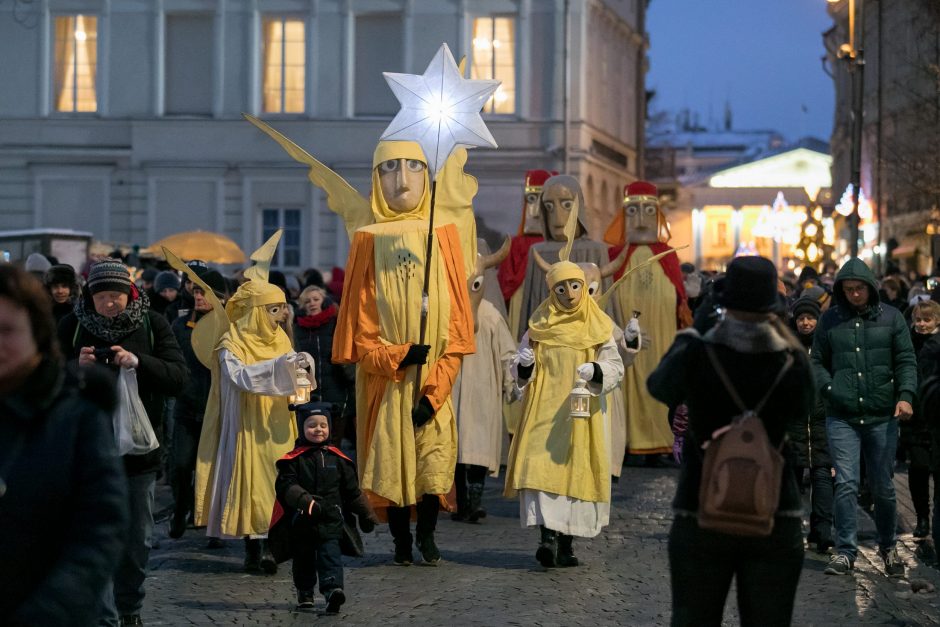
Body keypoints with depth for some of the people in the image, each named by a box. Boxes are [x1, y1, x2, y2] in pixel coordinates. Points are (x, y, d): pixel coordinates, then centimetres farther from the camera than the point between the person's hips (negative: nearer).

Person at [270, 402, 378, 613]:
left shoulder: (336, 458, 6)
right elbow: (286, 486, -15)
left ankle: (333, 588, -27)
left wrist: (366, 515, 17)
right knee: (303, 559, 13)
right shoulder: (294, 459, -2)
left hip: (330, 521, 0)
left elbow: (352, 490, 13)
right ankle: (305, 594, 28)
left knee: (330, 556, -14)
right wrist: (305, 500, -32)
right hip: (301, 522, 0)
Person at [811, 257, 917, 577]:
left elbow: (906, 360, 3)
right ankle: (845, 551, 2)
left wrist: (905, 395, -12)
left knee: (883, 487, 8)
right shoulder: (830, 320, 6)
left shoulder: (891, 317, 4)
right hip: (842, 417, 0)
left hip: (882, 417, 0)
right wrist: (829, 389, -5)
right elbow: (817, 361, 12)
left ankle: (888, 547, 25)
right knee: (846, 484, -6)